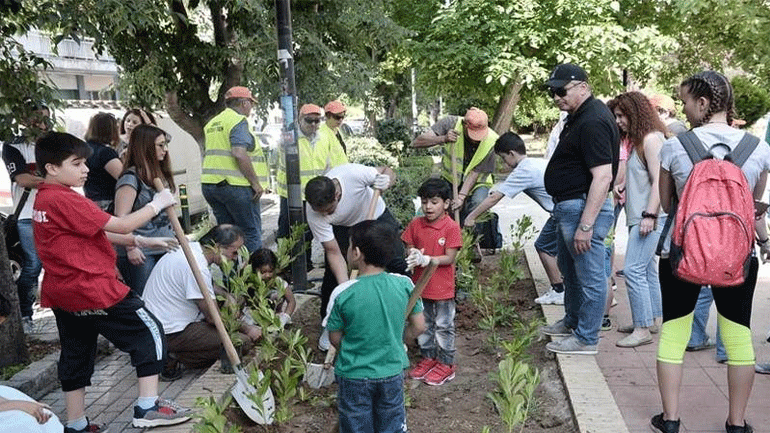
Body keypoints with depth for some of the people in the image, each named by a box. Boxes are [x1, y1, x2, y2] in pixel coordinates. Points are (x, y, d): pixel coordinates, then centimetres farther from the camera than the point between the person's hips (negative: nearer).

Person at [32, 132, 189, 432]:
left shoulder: (43, 200, 13)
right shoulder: (65, 201, -20)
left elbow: (97, 233, 15)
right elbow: (121, 225, -18)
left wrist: (140, 241, 10)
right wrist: (157, 204, -6)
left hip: (62, 292, 10)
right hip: (93, 290, -10)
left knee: (75, 354, 17)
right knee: (149, 331, 1)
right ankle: (147, 407, 3)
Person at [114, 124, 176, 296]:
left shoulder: (160, 175, 14)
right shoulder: (131, 178, -12)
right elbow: (121, 217, -18)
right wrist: (130, 248, -20)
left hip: (164, 249, 8)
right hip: (141, 253, -8)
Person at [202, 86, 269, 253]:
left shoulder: (212, 123, 20)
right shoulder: (239, 121, -9)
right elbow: (239, 154, -21)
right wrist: (256, 182, -16)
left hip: (209, 184, 8)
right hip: (235, 185, -8)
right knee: (251, 233, -1)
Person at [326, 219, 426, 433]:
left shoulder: (343, 295, -22)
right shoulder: (404, 285, -15)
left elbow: (335, 338, -8)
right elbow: (419, 327, -4)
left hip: (354, 376, -2)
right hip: (392, 373, 2)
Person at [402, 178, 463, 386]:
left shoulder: (451, 227, -15)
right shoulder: (416, 224, -1)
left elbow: (449, 258, -17)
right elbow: (409, 249, 4)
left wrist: (426, 259, -28)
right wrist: (413, 255, -20)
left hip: (442, 288, -5)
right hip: (420, 285, 5)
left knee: (444, 326, 9)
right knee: (423, 324, 18)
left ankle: (446, 363, 24)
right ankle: (428, 357, 36)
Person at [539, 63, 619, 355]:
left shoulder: (594, 121, -20)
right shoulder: (578, 116, 13)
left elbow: (602, 177, -26)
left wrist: (585, 225, -27)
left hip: (584, 207, -11)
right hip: (568, 206, 11)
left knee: (589, 275, 1)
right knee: (568, 268, 23)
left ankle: (586, 339, 12)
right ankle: (572, 322, 40)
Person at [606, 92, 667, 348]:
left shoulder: (652, 138, -11)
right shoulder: (638, 140, 18)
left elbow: (658, 180, -18)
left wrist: (649, 214, -21)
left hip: (650, 216, -10)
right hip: (640, 215, 10)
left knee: (633, 269, -12)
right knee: (647, 269, 15)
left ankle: (643, 329, -7)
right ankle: (653, 319, 24)